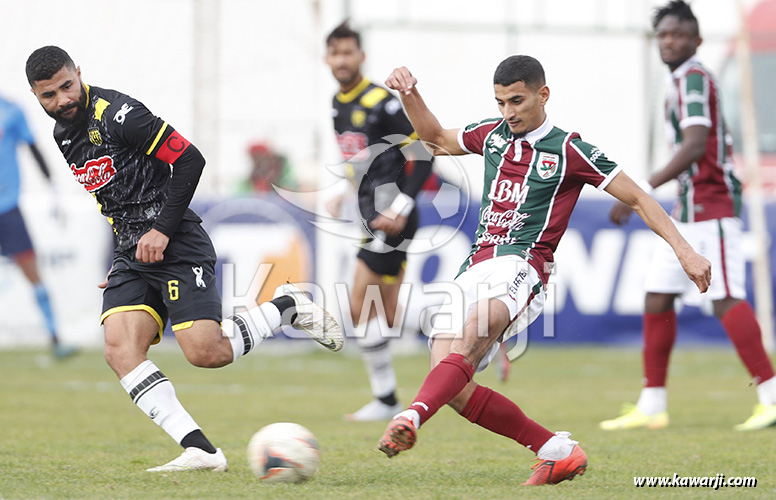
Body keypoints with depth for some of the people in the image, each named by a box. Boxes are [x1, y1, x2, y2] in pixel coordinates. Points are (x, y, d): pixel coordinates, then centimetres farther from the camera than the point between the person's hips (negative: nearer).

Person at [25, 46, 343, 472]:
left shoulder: (117, 113, -13)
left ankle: (287, 306, 10)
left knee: (206, 353, -18)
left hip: (177, 247, -7)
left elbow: (189, 160, -13)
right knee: (119, 349, -17)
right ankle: (200, 450, -21)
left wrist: (162, 230, -15)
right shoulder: (62, 136, 13)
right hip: (130, 256, 7)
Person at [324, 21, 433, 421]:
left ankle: (385, 400, 3)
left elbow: (423, 155, -14)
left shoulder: (381, 103, -14)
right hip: (371, 216, 9)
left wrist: (401, 207, -19)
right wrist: (343, 195, 16)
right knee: (389, 317, 10)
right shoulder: (338, 104, 12)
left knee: (360, 310, -8)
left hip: (392, 218, -9)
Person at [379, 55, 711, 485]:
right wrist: (409, 94, 20)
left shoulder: (568, 151, 2)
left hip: (520, 267, -6)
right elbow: (437, 139, 36)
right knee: (454, 389, -10)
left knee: (476, 329, -39)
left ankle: (410, 418, -59)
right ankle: (557, 451, 3)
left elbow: (637, 198, 5)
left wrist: (684, 251, -2)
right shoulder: (493, 135, 18)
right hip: (475, 268, 6)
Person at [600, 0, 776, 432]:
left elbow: (695, 145, -25)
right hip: (687, 211, 10)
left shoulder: (693, 78, -12)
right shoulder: (684, 81, 18)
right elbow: (723, 147, 25)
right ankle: (652, 406, 10)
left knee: (727, 300, -14)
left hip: (711, 206, -10)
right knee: (657, 298, 7)